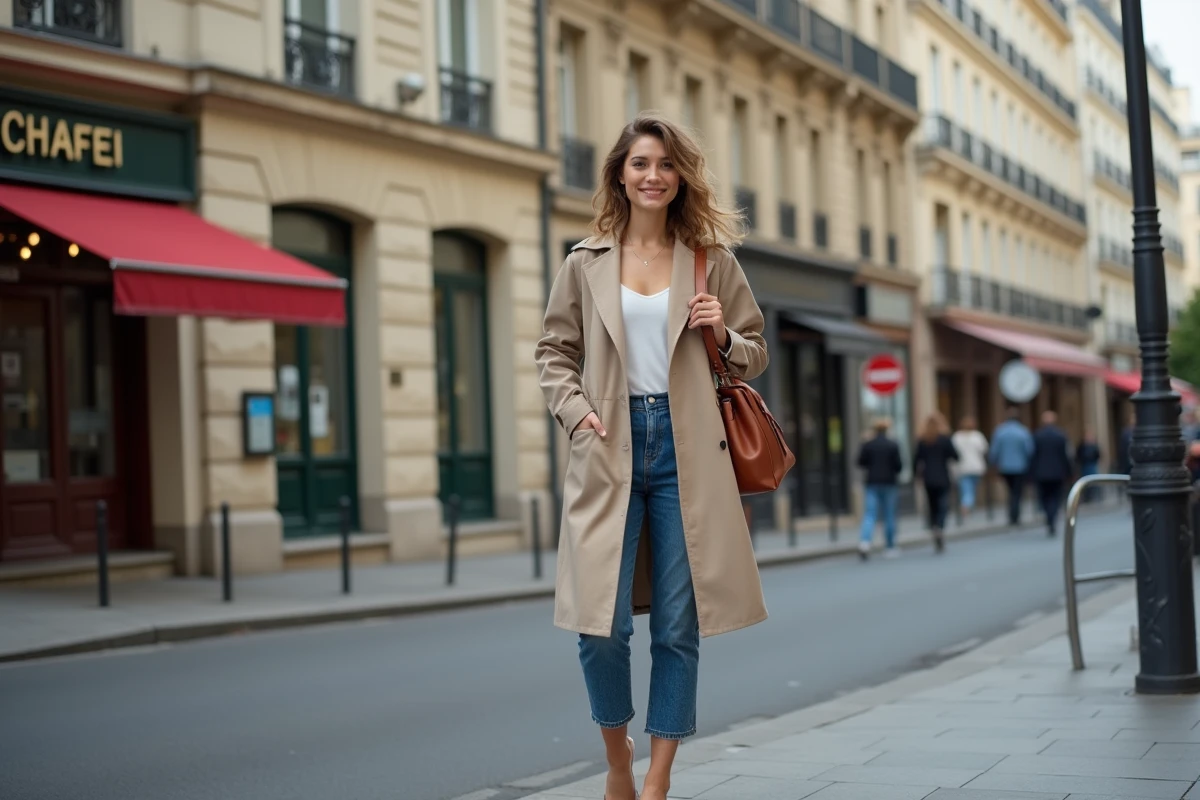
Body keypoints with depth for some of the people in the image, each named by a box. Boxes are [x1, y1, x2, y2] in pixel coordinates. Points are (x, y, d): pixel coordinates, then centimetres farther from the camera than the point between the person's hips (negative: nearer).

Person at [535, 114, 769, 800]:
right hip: (611, 450, 0)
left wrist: (722, 337, -7)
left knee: (679, 627, 1)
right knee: (602, 624, -7)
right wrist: (574, 409, -3)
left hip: (687, 451, 1)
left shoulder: (713, 260, 9)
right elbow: (555, 350, 14)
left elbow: (756, 355, 14)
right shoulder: (586, 263, 8)